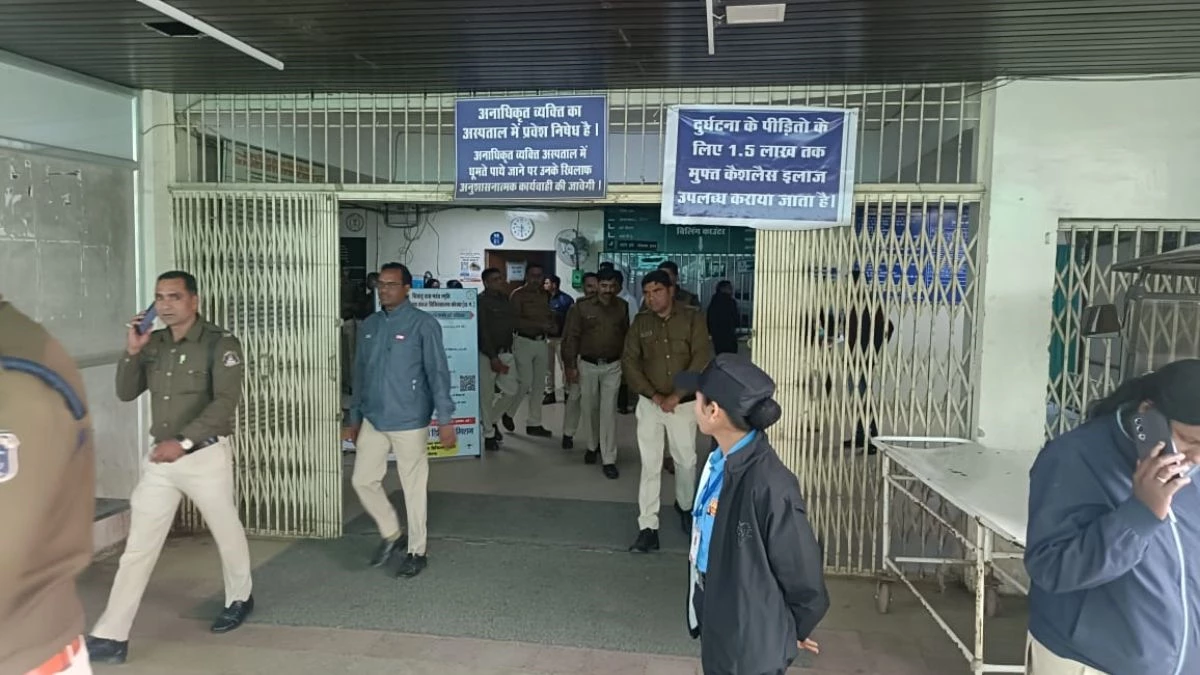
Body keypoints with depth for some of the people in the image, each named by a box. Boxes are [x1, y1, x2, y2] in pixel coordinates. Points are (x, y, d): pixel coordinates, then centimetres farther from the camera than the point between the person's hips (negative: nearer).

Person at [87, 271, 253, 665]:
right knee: (138, 546, 5)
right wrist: (132, 352, -5)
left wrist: (183, 441, -29)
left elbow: (225, 403, -22)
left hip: (206, 455, -5)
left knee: (227, 533, 14)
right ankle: (111, 637, 11)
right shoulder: (155, 344, 6)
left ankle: (239, 599, 38)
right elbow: (126, 394, 10)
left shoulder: (220, 344, -13)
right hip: (160, 458, 5)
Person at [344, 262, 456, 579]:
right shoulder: (369, 325, 8)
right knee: (363, 480, 9)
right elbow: (360, 374, 15)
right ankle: (391, 534, 32)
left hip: (410, 422, -5)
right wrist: (355, 418, 16)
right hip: (373, 421, 6)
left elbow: (438, 373, -12)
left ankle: (416, 551, 22)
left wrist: (445, 420, -17)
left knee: (414, 488, 5)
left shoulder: (423, 324, -9)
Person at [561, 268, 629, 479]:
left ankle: (608, 459, 2)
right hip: (587, 365, 0)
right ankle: (593, 446, 36)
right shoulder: (582, 307, -5)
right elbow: (571, 337, -4)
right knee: (589, 409, 13)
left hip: (612, 366, 0)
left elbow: (626, 335, 7)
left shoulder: (622, 307, 1)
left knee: (608, 411, -3)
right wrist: (570, 366, -7)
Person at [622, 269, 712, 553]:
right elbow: (629, 362, -2)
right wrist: (654, 395, -12)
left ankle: (685, 507, 39)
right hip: (650, 403, 1)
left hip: (683, 403, -1)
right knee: (650, 465, 0)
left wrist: (676, 395, -18)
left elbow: (702, 359, -13)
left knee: (686, 461, 11)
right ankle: (648, 529, 5)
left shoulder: (692, 317, -8)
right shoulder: (641, 322, -1)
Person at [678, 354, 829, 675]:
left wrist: (791, 632, -2)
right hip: (718, 630, 7)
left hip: (750, 648, -7)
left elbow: (805, 579, -18)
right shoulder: (721, 462, -6)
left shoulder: (770, 486, -31)